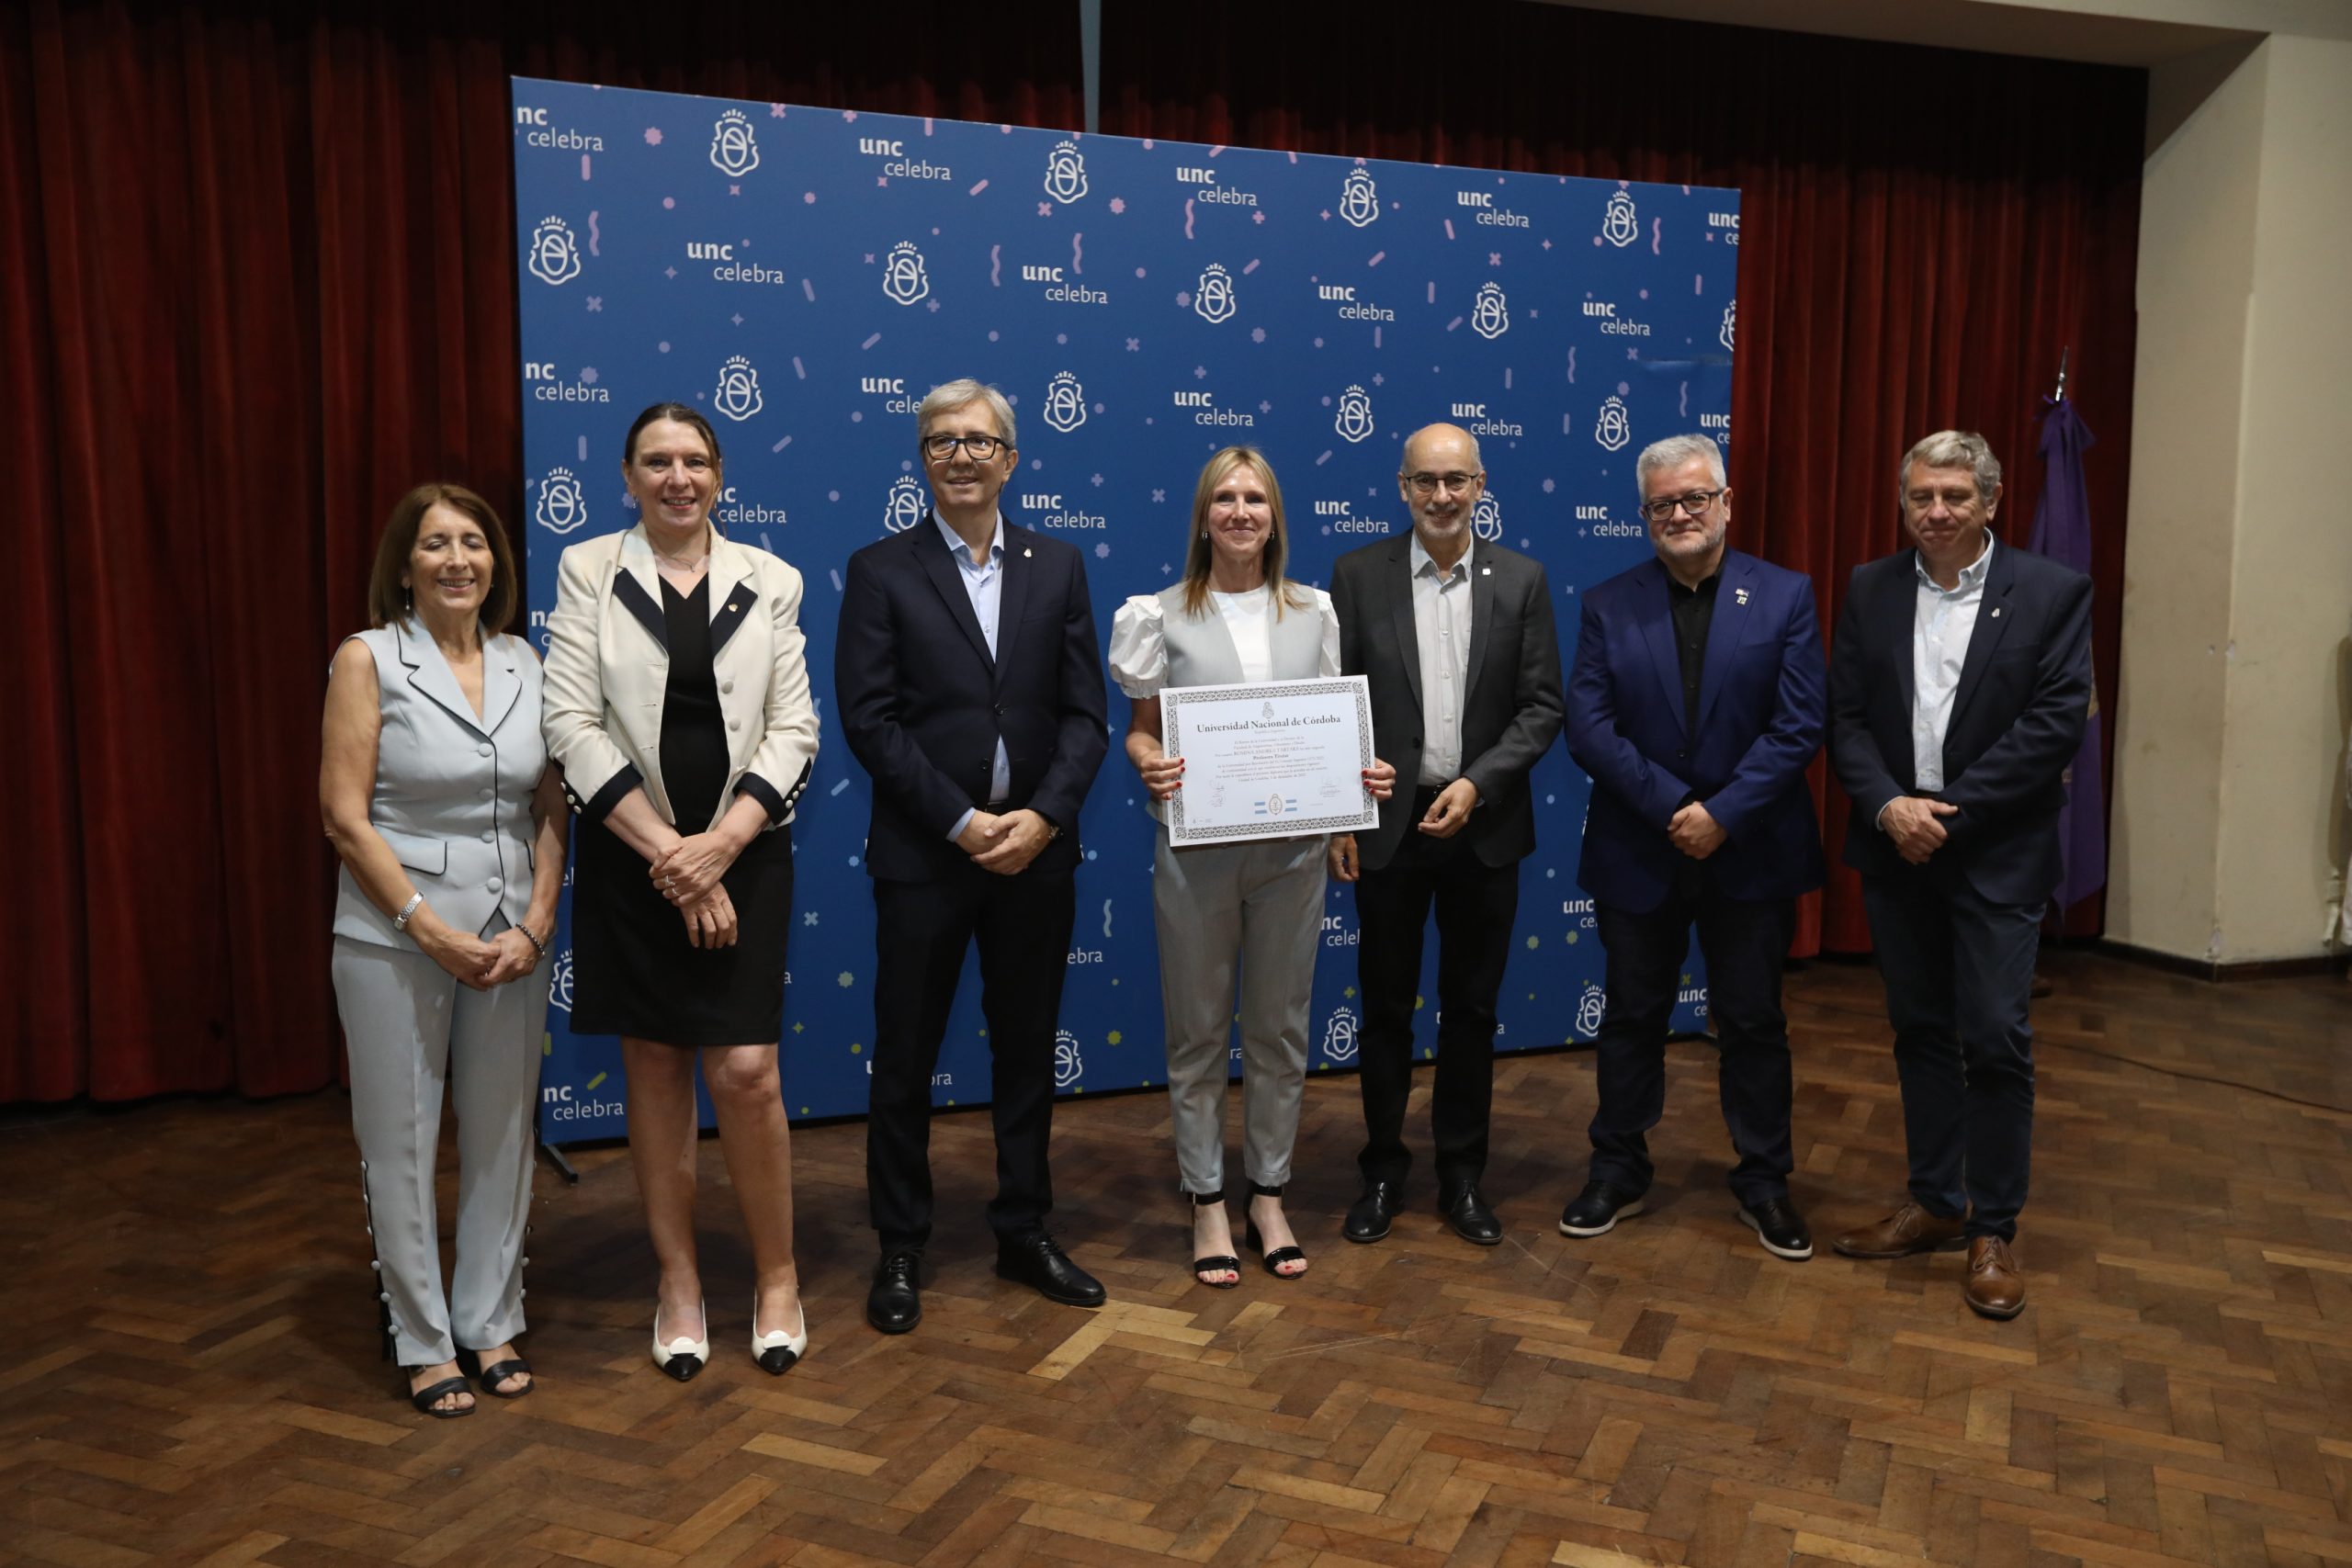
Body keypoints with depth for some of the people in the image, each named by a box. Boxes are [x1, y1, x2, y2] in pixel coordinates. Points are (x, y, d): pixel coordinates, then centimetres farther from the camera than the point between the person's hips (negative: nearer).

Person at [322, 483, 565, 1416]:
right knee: (401, 1142, 6)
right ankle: (424, 1342, 22)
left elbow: (552, 809, 6)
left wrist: (536, 923, -6)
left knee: (501, 1136, 11)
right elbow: (344, 814, -9)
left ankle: (491, 1324, 27)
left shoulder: (524, 664, 5)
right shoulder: (368, 659, -5)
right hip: (395, 941, -3)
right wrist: (432, 929, -13)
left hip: (512, 941, 3)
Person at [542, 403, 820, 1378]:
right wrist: (665, 850, -13)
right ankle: (678, 1284, 23)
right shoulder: (589, 570, 2)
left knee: (746, 1071, -5)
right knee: (654, 1069, 8)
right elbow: (573, 724, -6)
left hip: (742, 855, 0)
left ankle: (776, 1276, 15)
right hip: (630, 859, 0)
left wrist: (721, 843, -13)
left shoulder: (769, 581, 4)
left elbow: (793, 729, 0)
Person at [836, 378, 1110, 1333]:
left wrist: (1043, 816, -12)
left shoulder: (1058, 568, 7)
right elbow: (869, 720, -8)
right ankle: (900, 1251, 22)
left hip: (1035, 852, 3)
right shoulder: (880, 571, -1)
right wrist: (963, 823, -15)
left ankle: (1025, 1234, 28)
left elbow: (1085, 714, 3)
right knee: (904, 1062, 7)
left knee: (1027, 1052, 13)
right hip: (925, 854, -2)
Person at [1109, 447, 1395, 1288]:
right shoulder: (1162, 615, -1)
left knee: (1279, 1029, 12)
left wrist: (1366, 771, -8)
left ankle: (1269, 1195, 27)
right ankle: (1207, 1204, 21)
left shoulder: (1314, 612, 6)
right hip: (1196, 849, -2)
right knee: (1198, 1032, 7)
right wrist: (1149, 767, -20)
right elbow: (1141, 731, 2)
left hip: (1293, 848, 2)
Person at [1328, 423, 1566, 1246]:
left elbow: (1542, 706, -1)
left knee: (1472, 1009, 10)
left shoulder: (1521, 579, 1)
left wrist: (1477, 784, -14)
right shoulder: (1358, 574, -1)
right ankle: (1382, 1170, 23)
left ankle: (1461, 1173, 24)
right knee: (1385, 1008, 8)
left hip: (1483, 826, 1)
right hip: (1387, 822, -1)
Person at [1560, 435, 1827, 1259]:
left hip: (1751, 853, -1)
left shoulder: (1786, 596, -2)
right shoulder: (1607, 606, 0)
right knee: (1631, 1020, 12)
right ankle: (1618, 1174, 27)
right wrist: (1673, 807, -17)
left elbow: (1799, 725, -8)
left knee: (1753, 1024, 10)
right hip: (1637, 853, 1)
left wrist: (1724, 814, -17)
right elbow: (1588, 728, -8)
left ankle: (1764, 1183, 26)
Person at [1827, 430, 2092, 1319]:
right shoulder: (1870, 592, 5)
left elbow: (2055, 722, -11)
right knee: (1919, 1032, 12)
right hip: (1895, 848, 3)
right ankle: (1935, 1205, 25)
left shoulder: (2053, 593, -4)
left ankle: (1993, 1230, 13)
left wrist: (1948, 811, -16)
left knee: (1995, 1039, -2)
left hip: (1997, 854, -3)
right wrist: (1888, 807, -14)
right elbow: (1845, 717, 2)